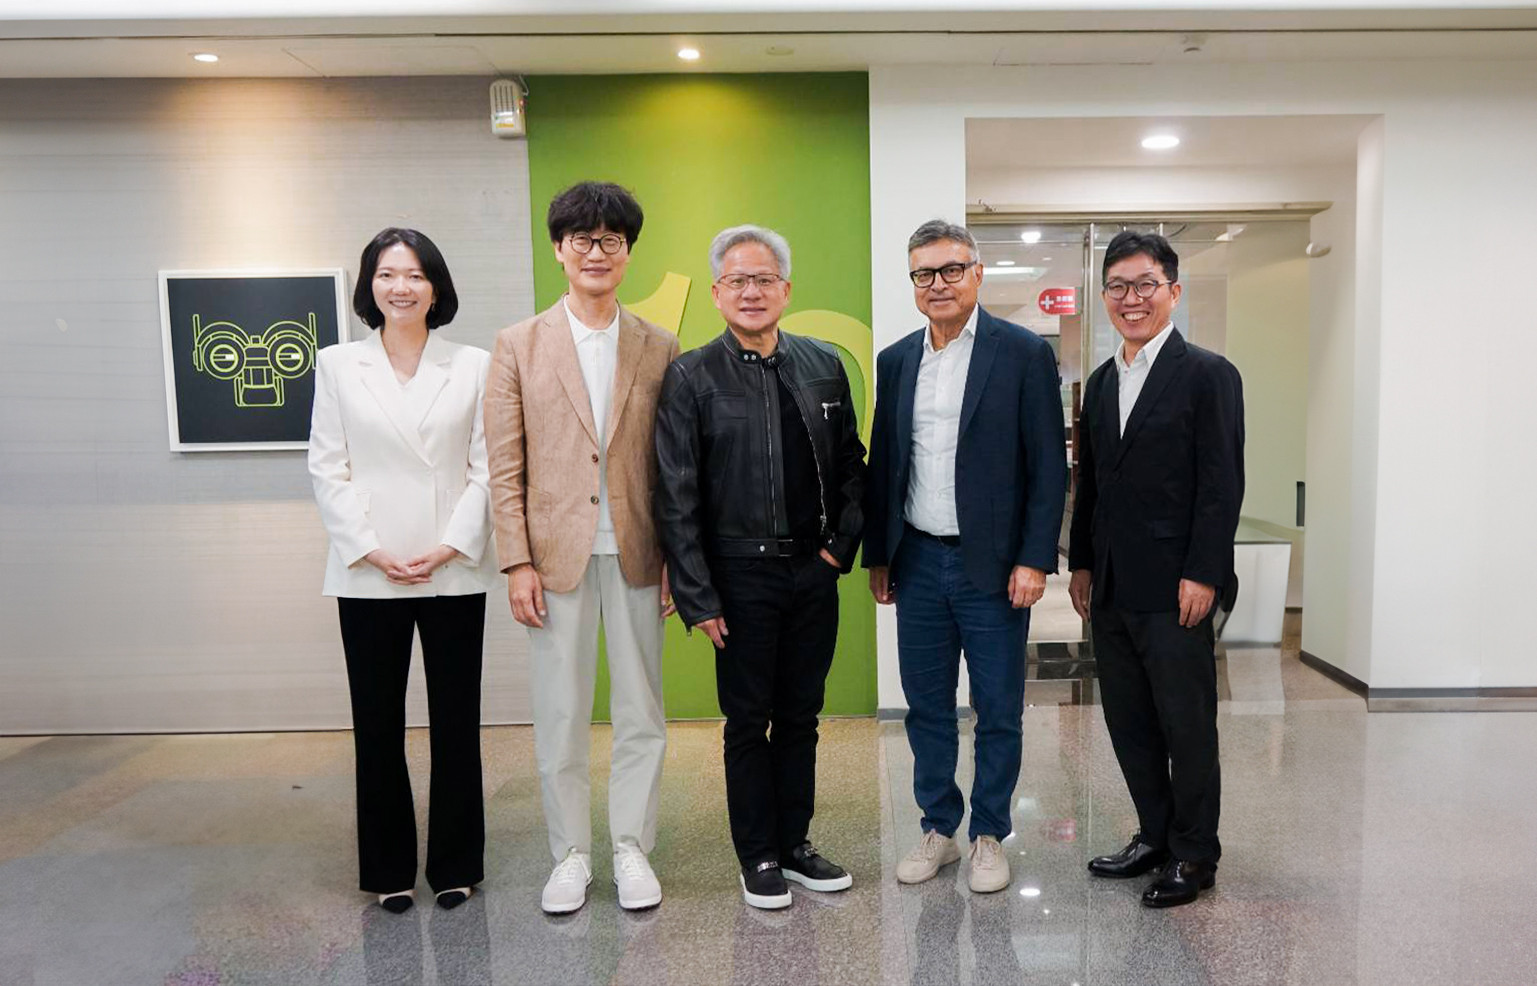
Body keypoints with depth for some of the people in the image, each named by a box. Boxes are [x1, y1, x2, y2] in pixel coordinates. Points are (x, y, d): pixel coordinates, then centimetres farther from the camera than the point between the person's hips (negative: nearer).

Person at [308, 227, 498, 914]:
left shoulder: (473, 367, 4)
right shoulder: (337, 366, 6)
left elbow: (488, 469, 1)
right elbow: (327, 470, 3)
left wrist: (449, 547, -10)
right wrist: (371, 550, -8)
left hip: (455, 571, 0)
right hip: (367, 574, 1)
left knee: (456, 721, 6)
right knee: (377, 724, 8)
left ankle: (456, 864, 21)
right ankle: (389, 869, 23)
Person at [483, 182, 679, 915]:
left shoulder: (659, 348, 5)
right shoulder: (519, 345, 3)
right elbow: (504, 466, 0)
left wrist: (675, 558, 0)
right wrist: (516, 561, -5)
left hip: (635, 554, 1)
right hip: (556, 553, 0)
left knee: (641, 713, 9)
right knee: (559, 716, 9)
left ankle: (632, 849, 26)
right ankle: (571, 854, 26)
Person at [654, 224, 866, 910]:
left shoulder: (824, 365, 6)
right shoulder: (691, 377, -6)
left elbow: (852, 463, 13)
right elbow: (676, 496, -8)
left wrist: (841, 543, 2)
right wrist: (697, 597, -10)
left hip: (814, 570, 4)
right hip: (742, 575, -3)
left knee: (800, 717, 14)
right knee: (748, 723, 8)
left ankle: (794, 844, 31)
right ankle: (757, 857, 25)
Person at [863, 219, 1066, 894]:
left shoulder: (1024, 353, -4)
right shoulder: (896, 361, 9)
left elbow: (1048, 466, -6)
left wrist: (1033, 560, -12)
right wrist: (877, 556, 11)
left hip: (993, 567, -4)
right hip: (918, 564, 4)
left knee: (998, 712, 8)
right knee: (926, 707, 13)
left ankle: (989, 836, 26)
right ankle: (937, 829, 29)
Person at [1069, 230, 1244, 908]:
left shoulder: (1208, 374, -5)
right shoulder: (1100, 382, 14)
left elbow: (1222, 485, -11)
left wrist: (1203, 575, -15)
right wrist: (1082, 563, 12)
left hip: (1173, 588, -6)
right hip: (1110, 587, 7)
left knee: (1187, 724, 5)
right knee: (1128, 722, 14)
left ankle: (1193, 854, 21)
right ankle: (1154, 835, 30)